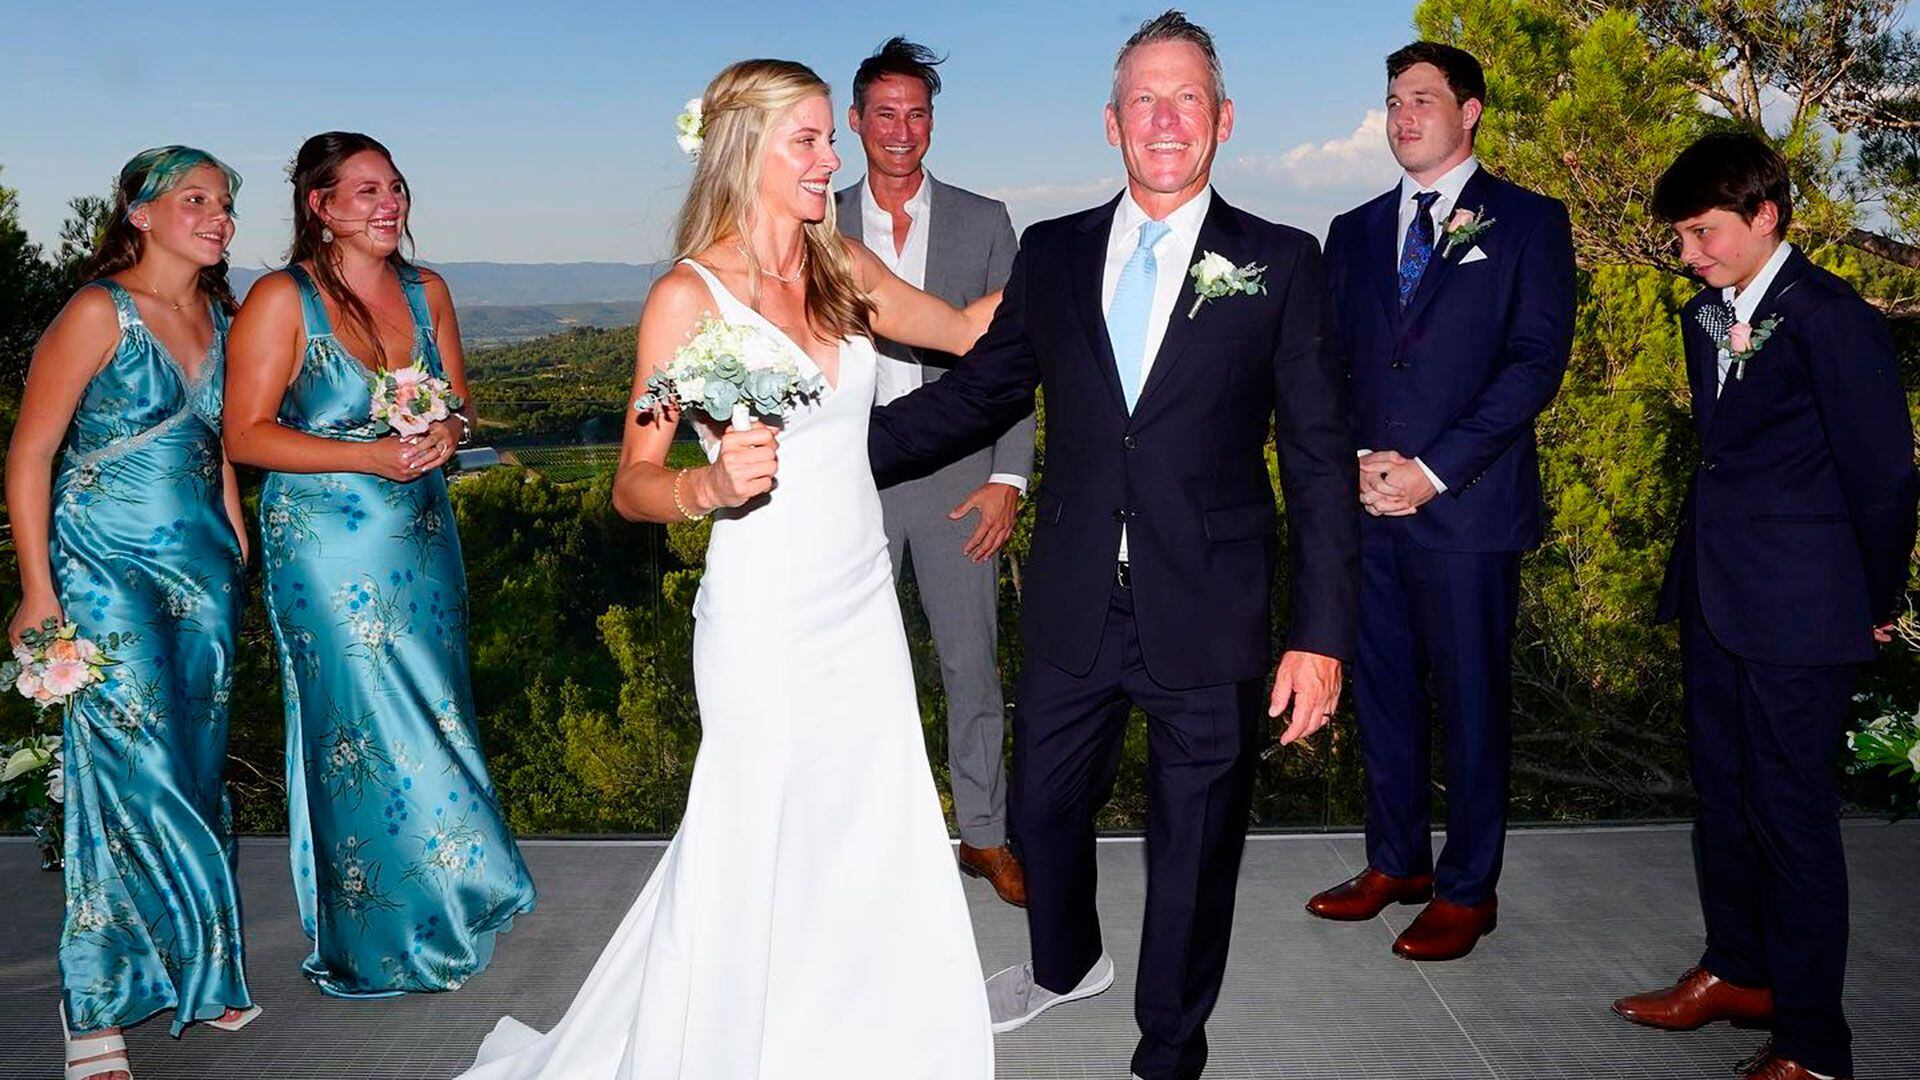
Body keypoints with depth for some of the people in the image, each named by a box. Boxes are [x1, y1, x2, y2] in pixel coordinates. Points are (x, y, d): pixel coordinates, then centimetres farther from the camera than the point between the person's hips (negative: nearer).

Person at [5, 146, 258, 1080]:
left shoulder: (217, 316, 11)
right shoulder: (100, 312, -9)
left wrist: (239, 550, 19)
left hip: (203, 569, 6)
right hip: (108, 571, -6)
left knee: (197, 766, 11)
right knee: (131, 773, -8)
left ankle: (197, 971, 25)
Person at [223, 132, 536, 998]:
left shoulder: (426, 291, 7)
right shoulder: (280, 300, -8)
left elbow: (457, 402, 14)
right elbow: (245, 434, -10)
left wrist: (445, 434, -10)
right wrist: (368, 456, -19)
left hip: (423, 533, 5)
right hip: (327, 547, -5)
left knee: (434, 719, 9)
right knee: (368, 732, 0)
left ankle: (443, 910, 25)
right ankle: (383, 939, 18)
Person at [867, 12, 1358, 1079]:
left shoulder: (1280, 263, -4)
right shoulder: (1052, 253, 5)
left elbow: (1321, 458, -5)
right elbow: (978, 391, 11)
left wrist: (1323, 633, -10)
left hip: (1209, 619, -3)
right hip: (1075, 607, 3)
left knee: (1195, 848, 12)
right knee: (1044, 809, 19)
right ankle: (1066, 965, 51)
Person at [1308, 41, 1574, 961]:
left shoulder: (1528, 222, 2)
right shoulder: (1355, 230, 15)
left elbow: (1536, 361, -7)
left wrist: (1433, 468, -14)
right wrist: (1359, 458, -6)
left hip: (1467, 505, -4)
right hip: (1367, 503, 4)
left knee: (1470, 701, 3)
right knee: (1382, 693, 11)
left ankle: (1468, 888, 16)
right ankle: (1396, 861, 26)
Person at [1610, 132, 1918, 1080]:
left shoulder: (1831, 318, -14)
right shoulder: (1706, 317, 10)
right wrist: (1698, 570, 14)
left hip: (1797, 611, -8)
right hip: (1715, 600, 8)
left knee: (1792, 813, 0)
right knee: (1721, 794, 18)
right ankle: (1739, 973, 36)